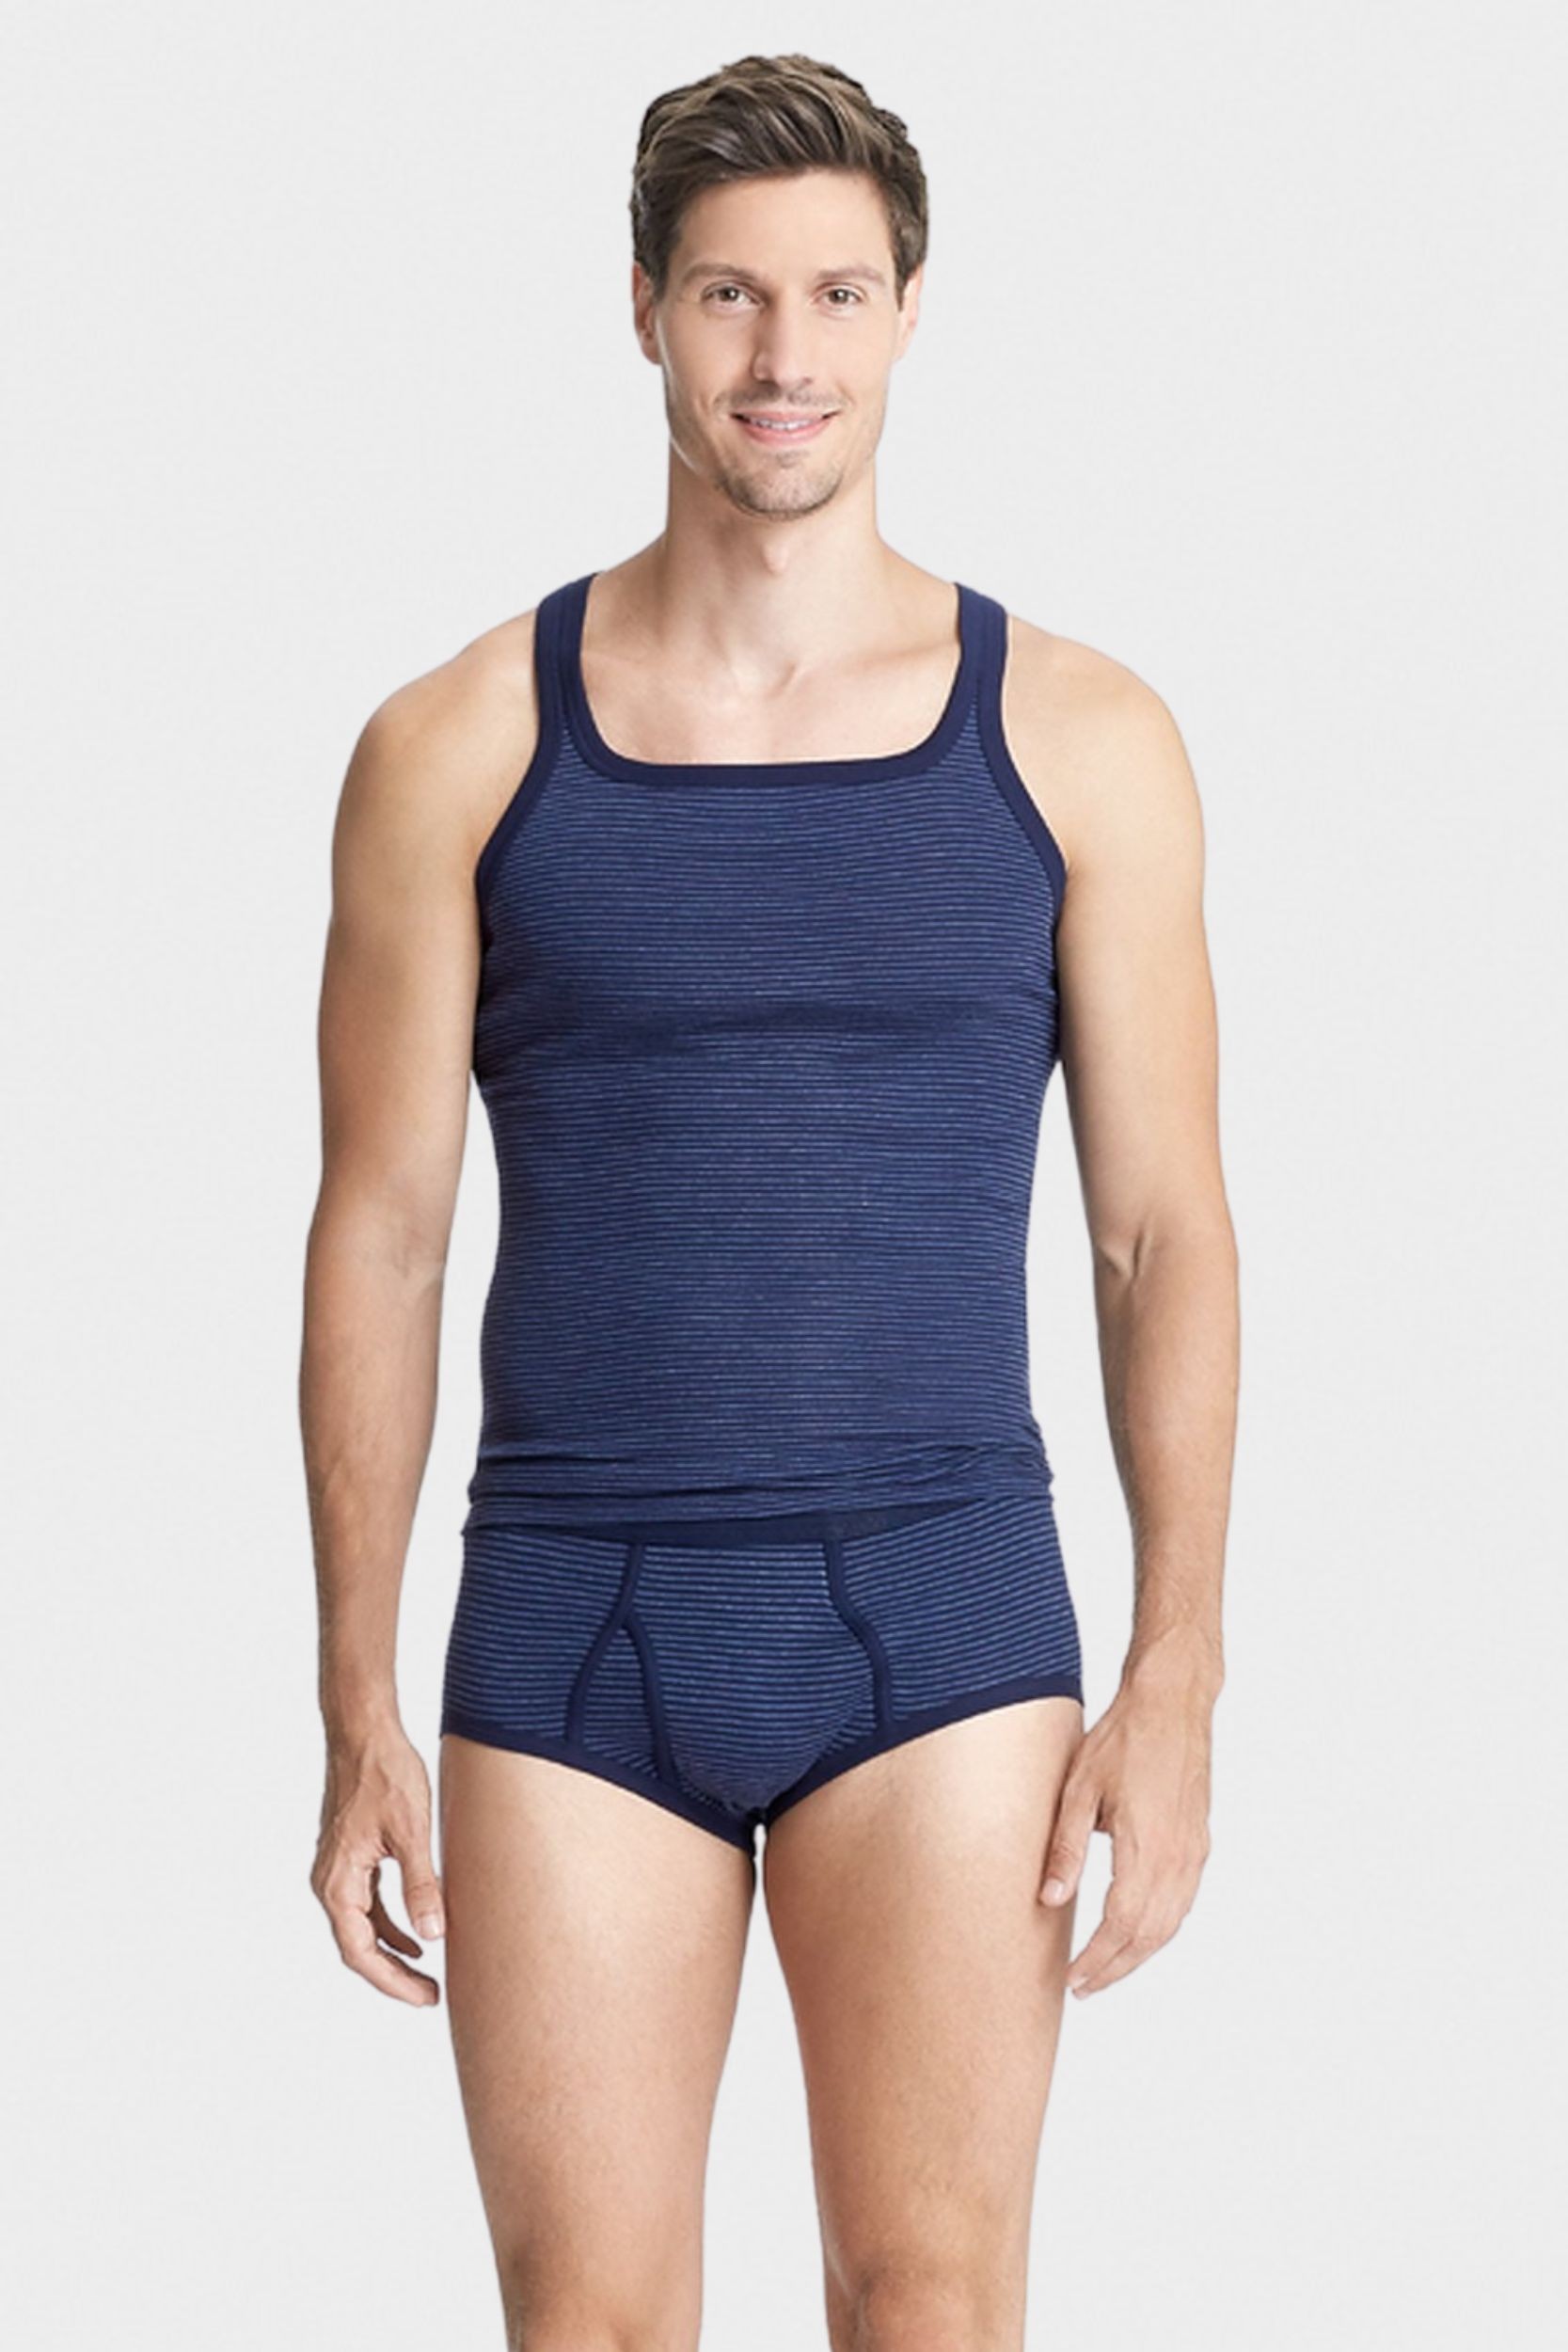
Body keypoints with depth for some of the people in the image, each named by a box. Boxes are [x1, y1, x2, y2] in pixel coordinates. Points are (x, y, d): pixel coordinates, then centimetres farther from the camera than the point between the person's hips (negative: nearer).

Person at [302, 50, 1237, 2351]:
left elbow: (1164, 1232, 4)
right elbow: (381, 1236, 5)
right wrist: (358, 1713, 2)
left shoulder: (1078, 739, 3)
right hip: (568, 1630, 1)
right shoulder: (460, 748, 3)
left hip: (937, 1630, 0)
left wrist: (1177, 1678, -4)